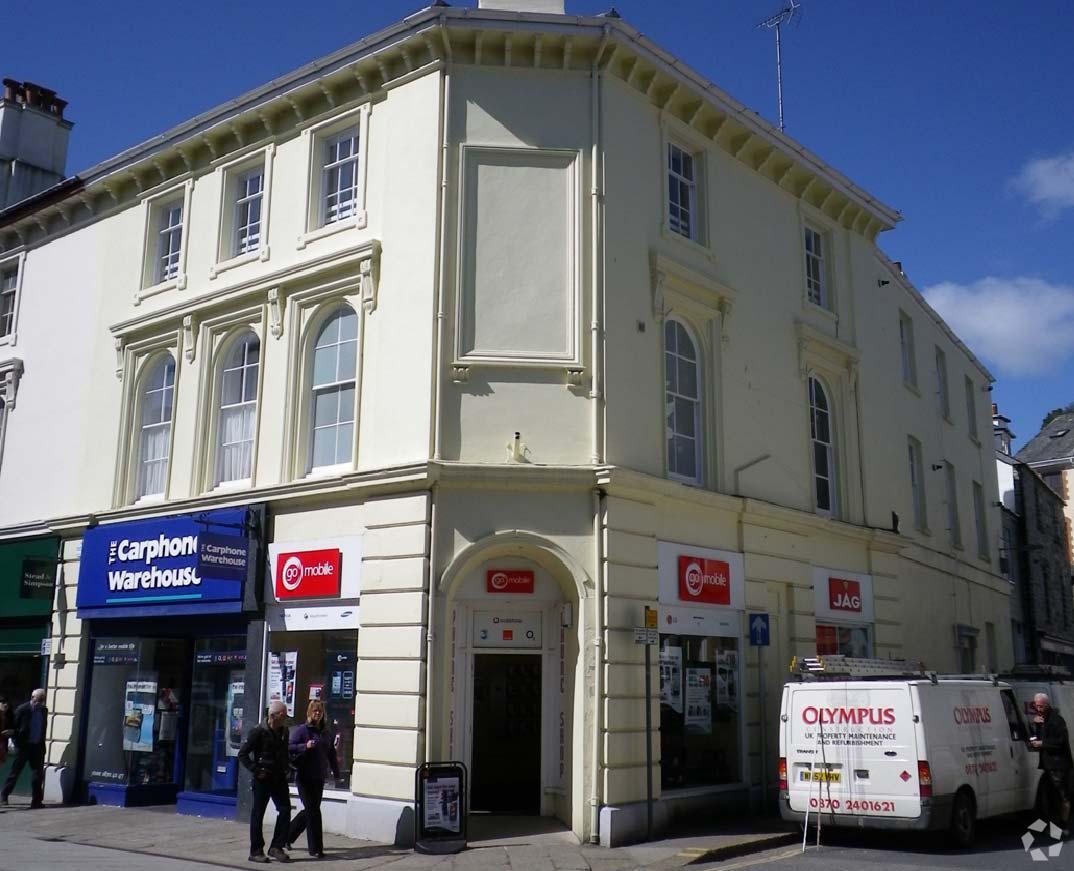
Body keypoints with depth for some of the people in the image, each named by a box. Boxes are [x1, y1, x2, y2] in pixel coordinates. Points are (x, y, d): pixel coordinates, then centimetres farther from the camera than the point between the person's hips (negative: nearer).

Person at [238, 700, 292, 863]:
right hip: (263, 779, -6)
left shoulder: (284, 731, 7)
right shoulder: (259, 732, -13)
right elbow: (242, 754, -11)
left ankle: (276, 847, 11)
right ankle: (256, 851, 12)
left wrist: (286, 766, 8)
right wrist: (256, 770, -15)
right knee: (258, 814, 3)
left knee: (285, 810, 1)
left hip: (279, 778, 6)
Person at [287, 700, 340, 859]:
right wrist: (305, 746, -24)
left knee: (311, 810, 10)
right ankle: (315, 848, 0)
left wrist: (336, 772, 17)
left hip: (319, 778, 6)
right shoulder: (301, 730, -5)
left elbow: (331, 754, 18)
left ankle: (287, 836, 30)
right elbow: (290, 747, -12)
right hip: (304, 777, -6)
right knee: (313, 811, -7)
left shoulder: (326, 732, 11)